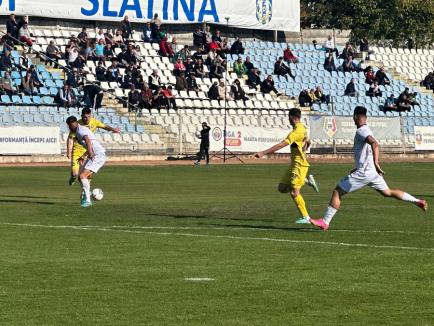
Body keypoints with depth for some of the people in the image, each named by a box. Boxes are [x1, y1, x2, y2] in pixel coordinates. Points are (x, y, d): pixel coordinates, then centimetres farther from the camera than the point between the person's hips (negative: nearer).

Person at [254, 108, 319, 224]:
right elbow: (308, 143, 28)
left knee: (294, 192, -9)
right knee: (282, 188, 10)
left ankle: (305, 218, -2)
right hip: (295, 164, 9)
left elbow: (281, 145, -26)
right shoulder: (302, 129, 10)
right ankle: (307, 180, 17)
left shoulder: (296, 131, -20)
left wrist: (263, 153, -27)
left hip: (299, 165, -9)